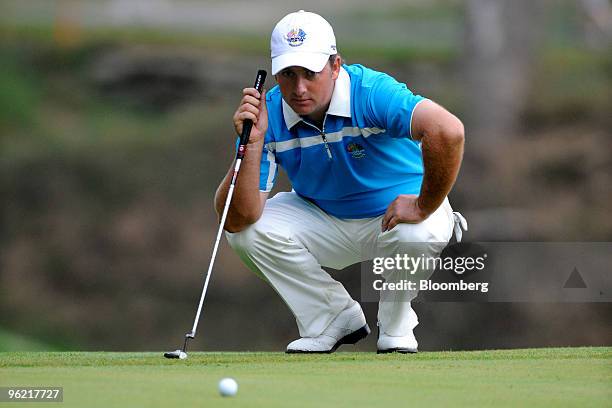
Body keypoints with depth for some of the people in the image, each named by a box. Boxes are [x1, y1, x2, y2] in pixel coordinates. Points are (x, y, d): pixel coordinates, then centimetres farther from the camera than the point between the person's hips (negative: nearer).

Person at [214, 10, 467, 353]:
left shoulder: (371, 92, -28)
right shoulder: (268, 115, -16)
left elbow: (448, 131, -45)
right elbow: (237, 218, -22)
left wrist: (424, 207, -35)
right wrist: (252, 142, -33)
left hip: (399, 210, -4)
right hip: (323, 219, 4)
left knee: (420, 234, -38)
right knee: (249, 232, -20)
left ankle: (395, 322, -3)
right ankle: (337, 318, 1)